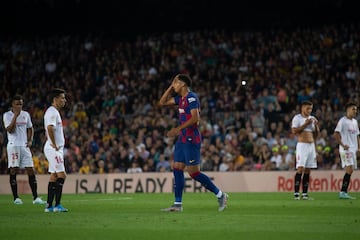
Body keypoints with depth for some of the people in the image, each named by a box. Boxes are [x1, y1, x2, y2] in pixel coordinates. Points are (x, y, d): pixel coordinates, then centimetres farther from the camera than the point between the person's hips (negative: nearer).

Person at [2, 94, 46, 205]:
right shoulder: (7, 115, -2)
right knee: (13, 171, -3)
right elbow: (10, 130, -14)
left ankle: (35, 197, -3)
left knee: (31, 170, -2)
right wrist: (15, 116, -17)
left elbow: (30, 128, 23)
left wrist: (30, 140, 7)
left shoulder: (26, 114, 12)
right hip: (13, 145, -4)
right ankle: (16, 198, 3)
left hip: (25, 146, 4)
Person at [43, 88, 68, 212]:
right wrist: (54, 145, -23)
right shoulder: (52, 112, -14)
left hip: (57, 149, 11)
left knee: (54, 176, 10)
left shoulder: (54, 112, 19)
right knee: (61, 175, -13)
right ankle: (57, 205, -14)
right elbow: (50, 128, -29)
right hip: (54, 149, -11)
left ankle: (49, 206, 11)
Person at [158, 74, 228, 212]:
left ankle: (220, 195, 1)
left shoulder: (191, 97, -13)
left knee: (193, 172, -9)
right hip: (182, 139, 9)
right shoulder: (180, 98, 15)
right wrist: (171, 87, 14)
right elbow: (162, 102, 23)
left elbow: (195, 118, -22)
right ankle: (178, 204, 7)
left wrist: (178, 129, -26)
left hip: (191, 140, -9)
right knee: (177, 169, 5)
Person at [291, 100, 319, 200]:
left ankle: (305, 194, 6)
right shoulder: (297, 118, -2)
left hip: (311, 146, 6)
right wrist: (305, 124, -15)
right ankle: (296, 193, -13)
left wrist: (316, 125, 0)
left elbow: (316, 134, 17)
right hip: (302, 145, -6)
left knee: (307, 171, 5)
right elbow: (294, 131, -14)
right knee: (300, 169, -13)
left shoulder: (312, 118, 16)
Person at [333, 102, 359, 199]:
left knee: (350, 171, 6)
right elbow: (336, 134, -14)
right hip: (346, 149, -8)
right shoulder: (342, 121, -8)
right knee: (349, 169, -16)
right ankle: (343, 192, -16)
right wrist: (343, 145, -16)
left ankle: (343, 192, 10)